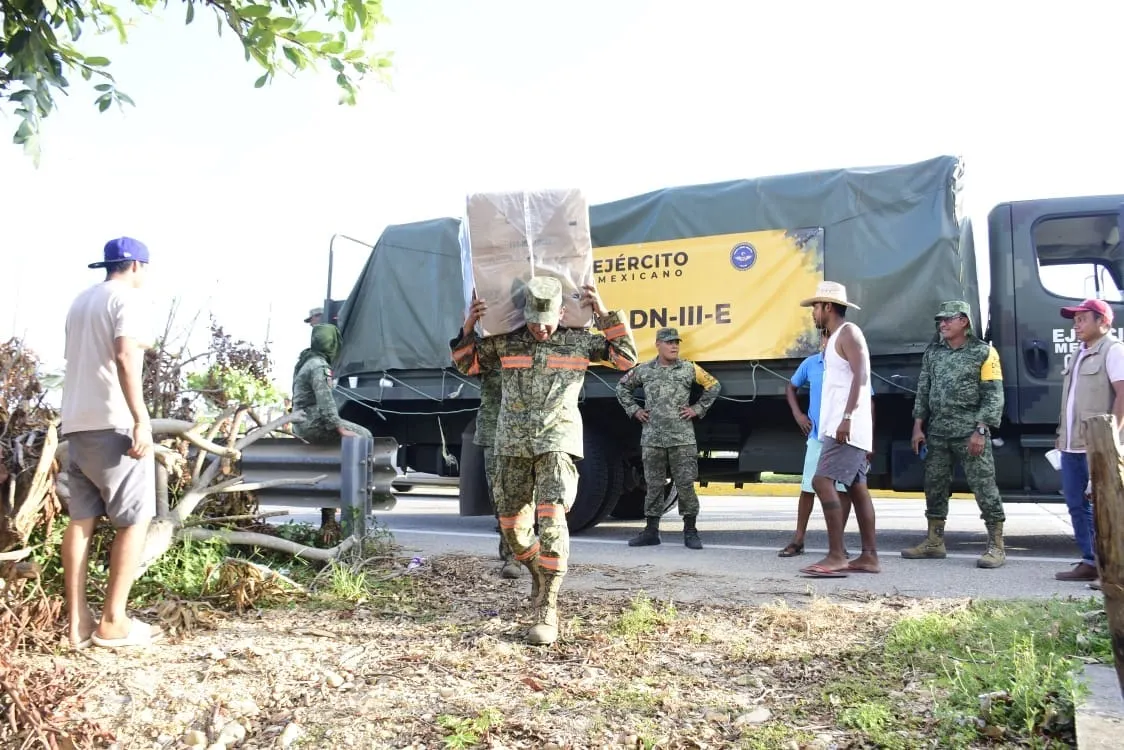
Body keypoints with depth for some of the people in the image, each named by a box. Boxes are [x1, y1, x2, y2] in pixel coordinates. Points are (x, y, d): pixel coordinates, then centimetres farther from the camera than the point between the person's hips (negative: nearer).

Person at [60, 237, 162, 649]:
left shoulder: (80, 301, 20)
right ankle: (112, 622, -2)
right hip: (113, 424, -8)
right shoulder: (126, 298, -7)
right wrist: (141, 420, -24)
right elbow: (125, 358, -21)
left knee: (80, 520, 8)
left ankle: (77, 621, 9)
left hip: (76, 424, 8)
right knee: (134, 521, -2)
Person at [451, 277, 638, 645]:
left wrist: (606, 315, -7)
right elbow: (467, 363, 16)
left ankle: (547, 609, -15)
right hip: (513, 444, 3)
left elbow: (627, 358, 1)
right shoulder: (506, 342, 4)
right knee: (512, 524, 8)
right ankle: (539, 574, 37)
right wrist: (468, 328, -2)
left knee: (551, 517, -19)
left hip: (557, 443, -3)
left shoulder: (578, 341, 1)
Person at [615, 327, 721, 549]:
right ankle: (651, 531, 15)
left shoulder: (689, 369, 3)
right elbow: (622, 387, 19)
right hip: (652, 438, 2)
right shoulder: (644, 370, 6)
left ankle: (690, 531, 8)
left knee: (685, 484, -1)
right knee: (653, 485, 7)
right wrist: (634, 410, 10)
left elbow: (714, 386, 10)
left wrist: (697, 409, 4)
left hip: (682, 439, -1)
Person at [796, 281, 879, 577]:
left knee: (822, 481, -17)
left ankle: (836, 556, -18)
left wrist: (847, 417, -26)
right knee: (857, 488, 7)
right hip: (841, 427, 10)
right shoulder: (836, 338, 23)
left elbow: (861, 376, -19)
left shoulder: (848, 332, -7)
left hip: (847, 426, -10)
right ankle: (869, 556, 9)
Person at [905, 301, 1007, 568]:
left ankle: (996, 546, 4)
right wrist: (918, 427, 7)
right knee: (934, 486, 9)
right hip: (937, 432, 6)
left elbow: (993, 395, -6)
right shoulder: (933, 353, 13)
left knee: (984, 486, -4)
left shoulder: (984, 352, -2)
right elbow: (923, 391, 14)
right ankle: (934, 542, 19)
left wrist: (981, 430, -13)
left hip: (970, 433, -5)